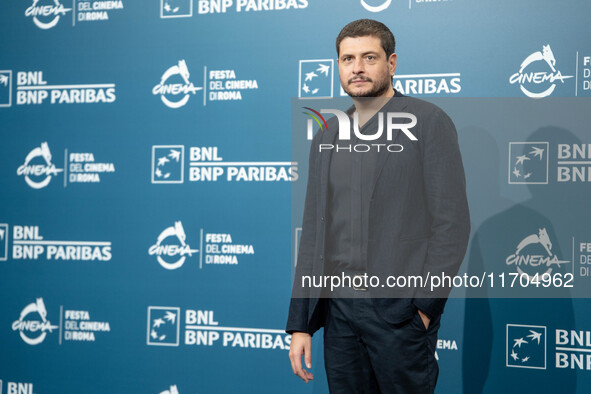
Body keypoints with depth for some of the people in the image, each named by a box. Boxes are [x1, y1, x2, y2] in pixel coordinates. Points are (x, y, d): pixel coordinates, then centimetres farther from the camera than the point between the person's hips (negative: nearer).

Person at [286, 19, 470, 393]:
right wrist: (300, 323, 9)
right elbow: (313, 232, 13)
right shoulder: (327, 136, 13)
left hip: (401, 310, -5)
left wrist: (426, 305, -12)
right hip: (338, 310, 5)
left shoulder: (428, 122, -2)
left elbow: (452, 221, -7)